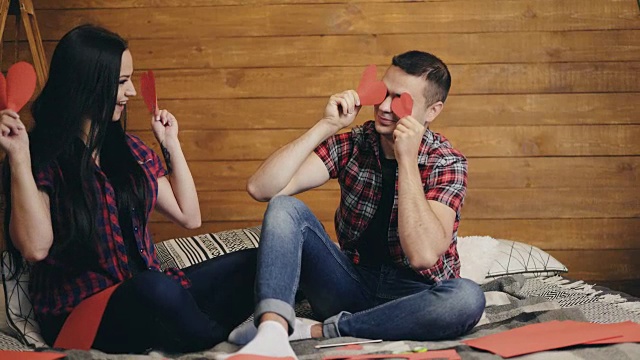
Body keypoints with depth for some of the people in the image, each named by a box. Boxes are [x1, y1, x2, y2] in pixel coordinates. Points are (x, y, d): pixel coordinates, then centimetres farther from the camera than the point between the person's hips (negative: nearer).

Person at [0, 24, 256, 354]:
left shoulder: (129, 149, 13)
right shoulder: (43, 156, -5)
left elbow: (189, 216, 16)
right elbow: (35, 247, -20)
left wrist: (171, 144, 14)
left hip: (150, 299, 6)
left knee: (252, 264, -12)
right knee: (157, 290, -37)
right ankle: (226, 338, -10)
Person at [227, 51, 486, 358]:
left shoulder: (447, 162, -9)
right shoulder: (351, 144, -2)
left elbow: (424, 255, -26)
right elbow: (261, 189, -14)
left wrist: (406, 160, -24)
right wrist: (327, 125, -17)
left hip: (412, 295, -2)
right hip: (352, 284, 2)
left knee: (468, 298, -35)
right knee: (284, 207, -17)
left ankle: (314, 331, -28)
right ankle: (273, 334, -39)